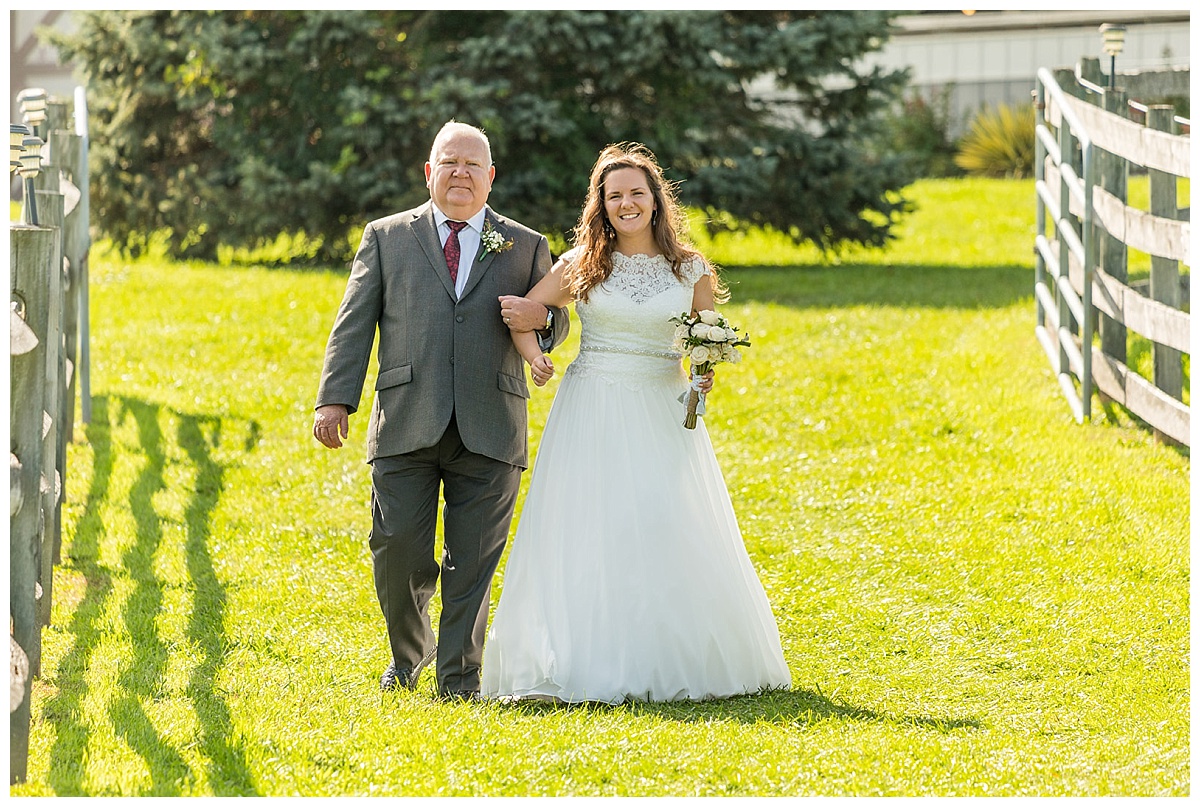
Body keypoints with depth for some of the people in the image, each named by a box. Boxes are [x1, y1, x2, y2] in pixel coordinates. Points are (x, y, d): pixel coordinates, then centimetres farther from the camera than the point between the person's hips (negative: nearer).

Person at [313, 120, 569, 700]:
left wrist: (539, 319, -7)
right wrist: (335, 399, -4)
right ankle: (409, 652, 22)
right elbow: (354, 324, 8)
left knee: (472, 561, 0)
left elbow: (555, 325, 18)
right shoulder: (387, 238, 12)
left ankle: (459, 673, 11)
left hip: (488, 431, 0)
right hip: (406, 427, 0)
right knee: (398, 552, -3)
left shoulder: (526, 248, 14)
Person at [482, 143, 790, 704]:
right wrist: (533, 355, -11)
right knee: (591, 529, -6)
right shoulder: (581, 266, 3)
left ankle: (678, 663, 6)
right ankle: (592, 665, -4)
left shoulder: (690, 270, 5)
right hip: (593, 413, -1)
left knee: (671, 528, -4)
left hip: (664, 414, 1)